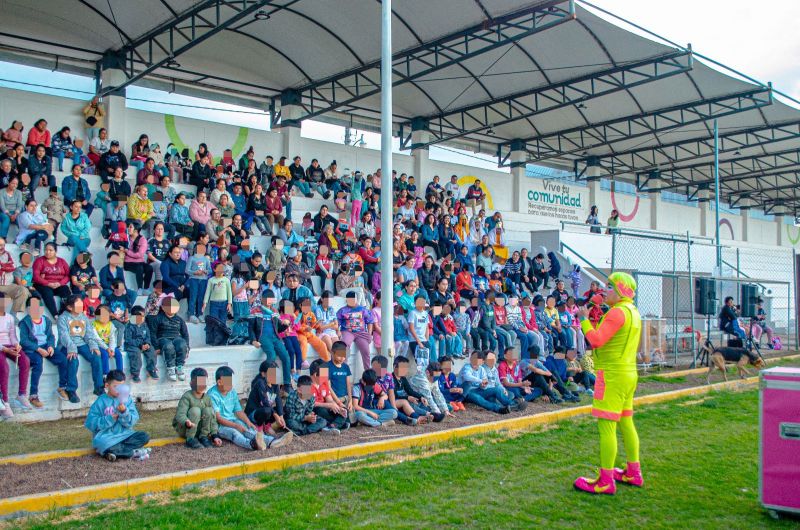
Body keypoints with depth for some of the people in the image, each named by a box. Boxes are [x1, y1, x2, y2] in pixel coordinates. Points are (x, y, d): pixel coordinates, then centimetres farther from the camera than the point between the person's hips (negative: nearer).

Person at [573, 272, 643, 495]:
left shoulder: (617, 312, -16)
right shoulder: (633, 312, 15)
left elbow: (596, 340, -23)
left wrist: (584, 319, -9)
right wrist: (597, 321, 16)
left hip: (613, 374, -10)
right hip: (628, 373, 10)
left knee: (606, 425, -7)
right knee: (626, 423, 17)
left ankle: (606, 481, -4)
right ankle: (633, 473, 27)